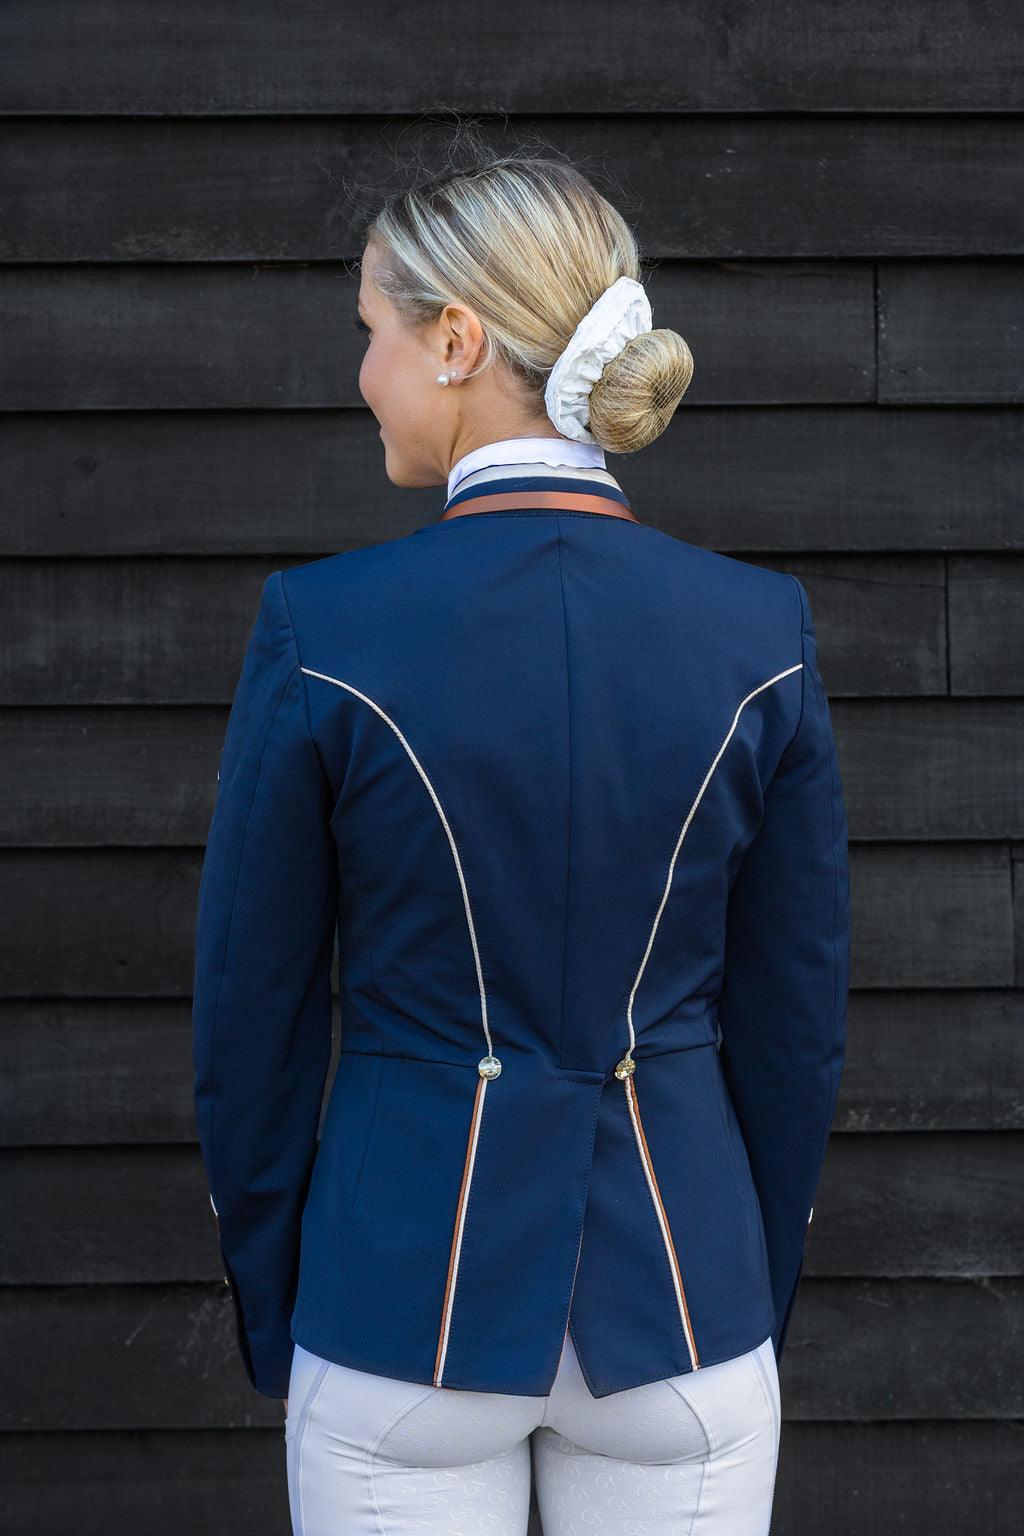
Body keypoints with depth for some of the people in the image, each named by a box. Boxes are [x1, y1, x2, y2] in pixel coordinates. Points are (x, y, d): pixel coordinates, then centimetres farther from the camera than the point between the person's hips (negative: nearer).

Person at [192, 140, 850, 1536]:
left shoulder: (321, 630, -13)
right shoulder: (763, 631, -7)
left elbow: (252, 1018, -5)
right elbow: (799, 1022, 1)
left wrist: (270, 1314, 9)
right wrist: (756, 1304, 14)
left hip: (406, 1289, -2)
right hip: (680, 1280, 2)